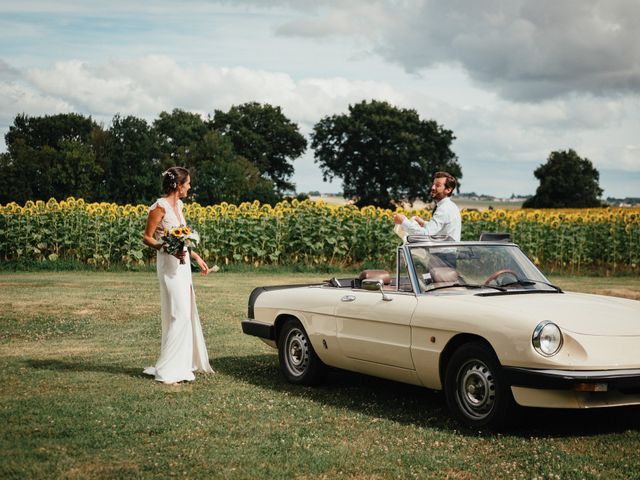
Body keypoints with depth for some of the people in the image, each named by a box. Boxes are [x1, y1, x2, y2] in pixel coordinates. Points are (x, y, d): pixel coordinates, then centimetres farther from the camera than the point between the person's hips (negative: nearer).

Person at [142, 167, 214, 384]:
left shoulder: (178, 205, 13)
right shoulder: (160, 207, -12)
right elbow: (147, 238, -12)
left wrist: (196, 256, 21)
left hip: (182, 264, 9)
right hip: (169, 266, -9)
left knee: (187, 312, 11)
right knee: (179, 314, -11)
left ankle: (185, 363, 20)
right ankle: (168, 369, -5)